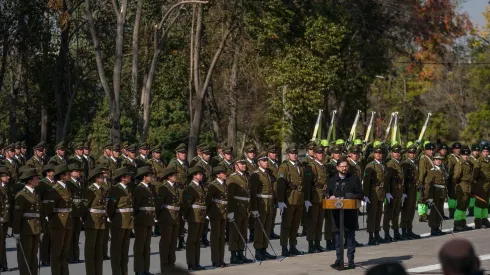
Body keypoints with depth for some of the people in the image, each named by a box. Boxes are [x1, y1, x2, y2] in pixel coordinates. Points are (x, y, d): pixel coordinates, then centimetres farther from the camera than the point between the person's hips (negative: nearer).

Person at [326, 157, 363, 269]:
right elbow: (327, 194, 17)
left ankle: (351, 260, 5)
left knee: (350, 236, 0)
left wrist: (348, 197, -15)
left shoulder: (354, 179, 4)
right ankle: (338, 260, 12)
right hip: (337, 212, 3)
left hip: (350, 212, -2)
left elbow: (360, 195, 1)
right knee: (338, 236, 5)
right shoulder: (332, 180, 12)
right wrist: (330, 197, -6)